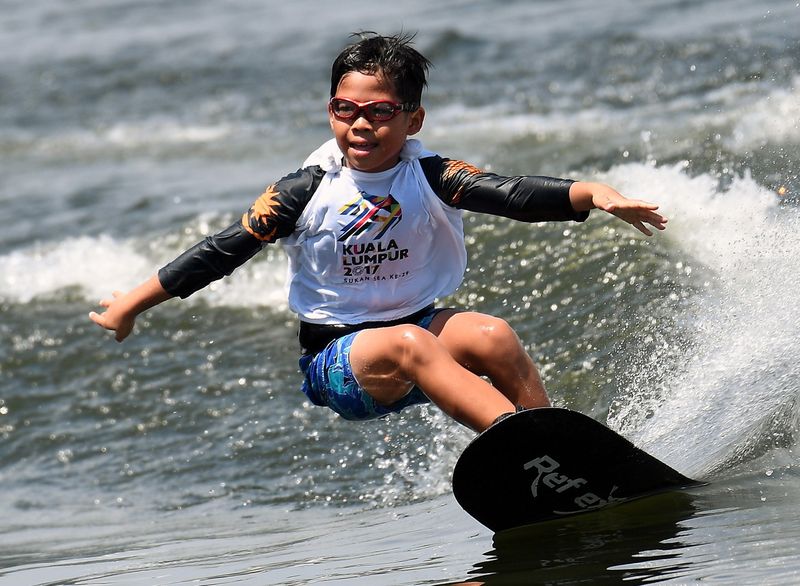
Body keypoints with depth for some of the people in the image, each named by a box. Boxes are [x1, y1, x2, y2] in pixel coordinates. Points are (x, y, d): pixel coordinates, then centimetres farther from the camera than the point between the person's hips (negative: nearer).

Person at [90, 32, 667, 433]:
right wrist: (134, 302, 0)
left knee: (492, 335, -26)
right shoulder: (307, 191, -7)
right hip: (336, 359, -2)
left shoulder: (429, 176, -7)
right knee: (406, 345, -33)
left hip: (419, 324, 3)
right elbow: (225, 249, -2)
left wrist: (591, 193, -39)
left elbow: (512, 194, -22)